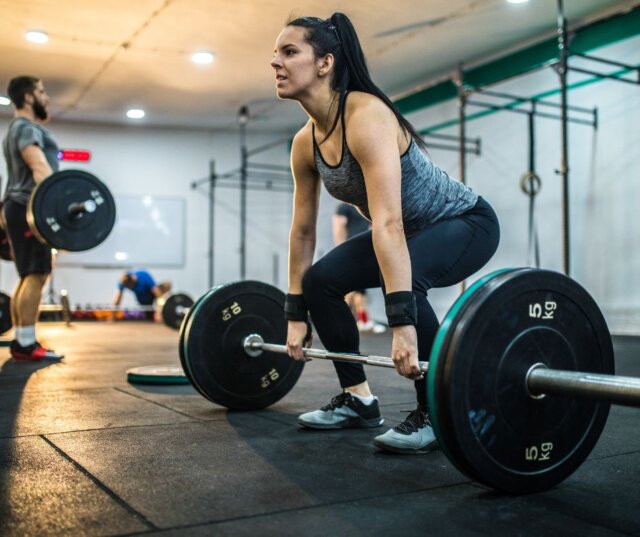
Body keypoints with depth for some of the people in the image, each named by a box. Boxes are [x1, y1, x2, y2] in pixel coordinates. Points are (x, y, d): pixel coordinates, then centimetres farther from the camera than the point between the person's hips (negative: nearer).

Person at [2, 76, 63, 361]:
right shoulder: (26, 127, -7)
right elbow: (39, 167, -23)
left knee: (30, 276, 9)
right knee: (36, 275, -14)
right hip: (29, 208, -11)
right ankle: (26, 343, -15)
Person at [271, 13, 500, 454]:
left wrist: (403, 323, -46)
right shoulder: (305, 143, -6)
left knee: (403, 281, -35)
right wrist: (295, 315, 2)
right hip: (414, 231, 8)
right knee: (320, 280, -4)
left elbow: (388, 223, -41)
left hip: (467, 222, -8)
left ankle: (435, 414, -16)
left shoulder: (366, 116, -31)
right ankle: (358, 399, 9)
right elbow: (302, 230, 0)